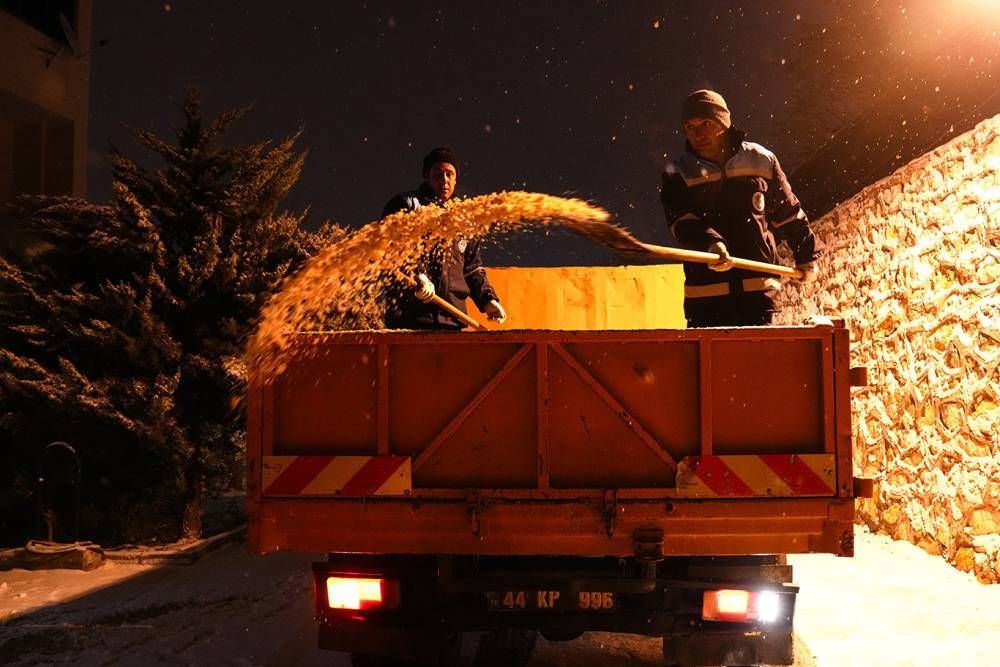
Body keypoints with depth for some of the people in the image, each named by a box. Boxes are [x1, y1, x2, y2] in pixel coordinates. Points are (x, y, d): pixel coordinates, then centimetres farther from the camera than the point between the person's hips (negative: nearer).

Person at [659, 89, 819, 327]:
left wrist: (807, 257, 24)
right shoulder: (677, 175, 2)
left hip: (758, 290, 1)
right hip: (705, 293, 0)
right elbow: (682, 224, -14)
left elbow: (790, 215, 17)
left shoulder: (762, 162, 6)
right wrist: (710, 244, -33)